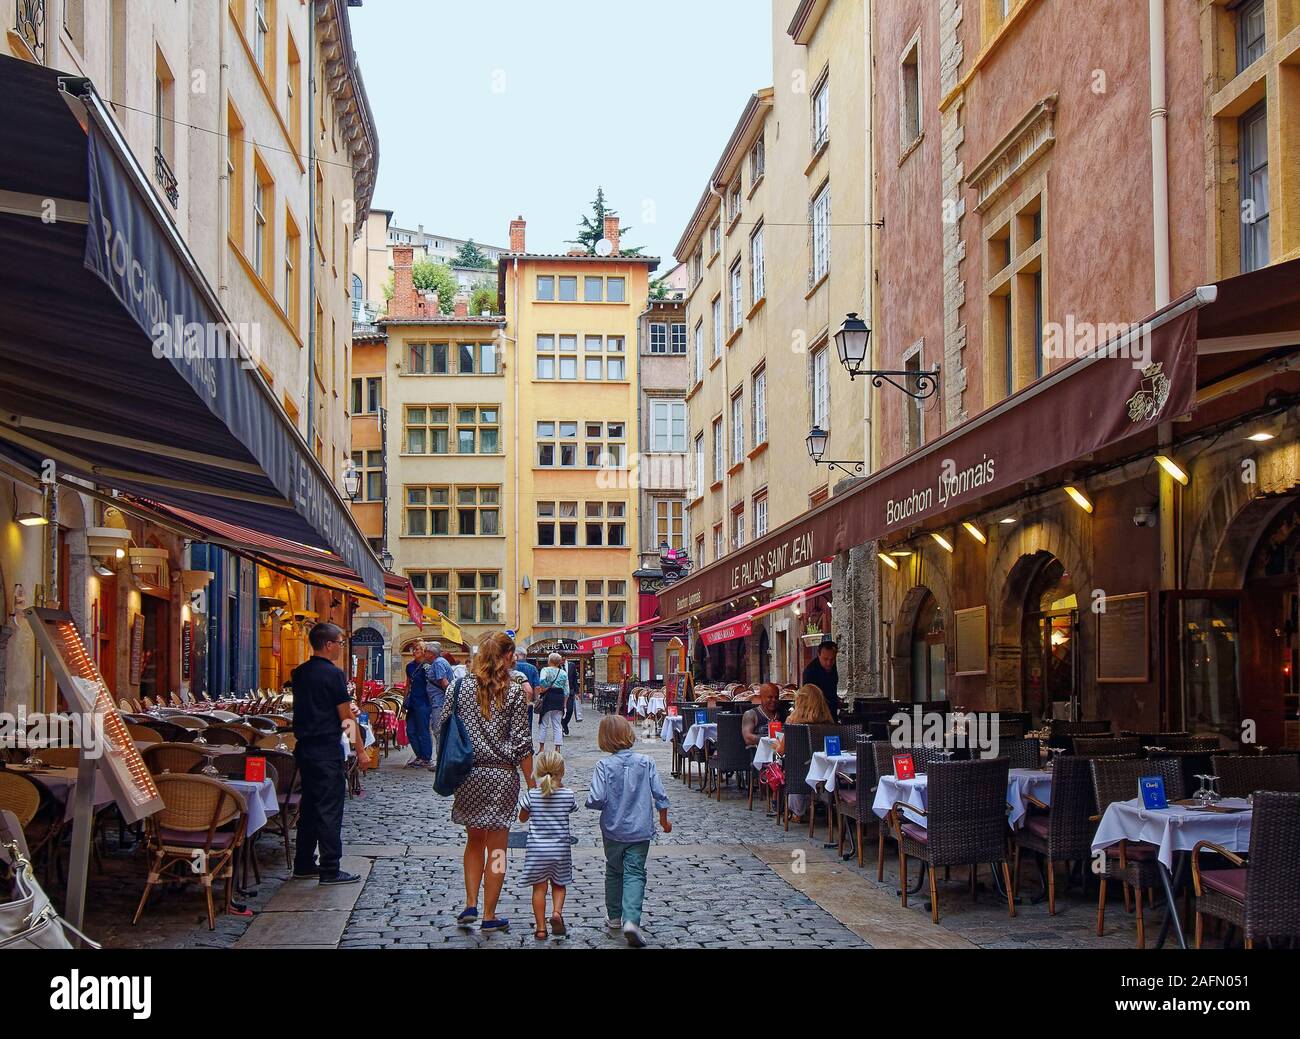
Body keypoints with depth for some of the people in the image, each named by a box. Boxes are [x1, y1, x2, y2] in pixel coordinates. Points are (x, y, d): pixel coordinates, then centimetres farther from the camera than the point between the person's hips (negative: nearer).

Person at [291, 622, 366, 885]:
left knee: (309, 804, 15)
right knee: (329, 808, -3)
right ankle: (330, 870, -1)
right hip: (327, 747, -8)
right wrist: (360, 750, -7)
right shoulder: (333, 674, -14)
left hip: (303, 744, 8)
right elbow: (346, 717, -13)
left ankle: (303, 865, 20)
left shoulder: (300, 673, 10)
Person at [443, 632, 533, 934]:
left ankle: (470, 906, 13)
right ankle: (489, 917, 10)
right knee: (496, 848, 5)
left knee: (474, 841, 20)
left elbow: (443, 726, 3)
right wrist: (531, 784, -1)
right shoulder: (514, 690, -7)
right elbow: (521, 742, -8)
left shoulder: (462, 686, 0)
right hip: (502, 775, -3)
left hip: (468, 773, 3)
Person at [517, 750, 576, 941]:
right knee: (559, 885, 18)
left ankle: (540, 928, 9)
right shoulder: (568, 795, -8)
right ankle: (557, 911, -6)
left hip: (537, 849, -1)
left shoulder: (531, 795, -9)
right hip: (560, 849, 1)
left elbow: (522, 818, 6)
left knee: (539, 888, 7)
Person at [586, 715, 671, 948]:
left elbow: (596, 799, -20)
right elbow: (660, 795, -5)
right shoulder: (645, 763, -7)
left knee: (614, 871, 20)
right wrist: (664, 820, 11)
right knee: (635, 874, 1)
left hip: (613, 830, 0)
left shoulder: (604, 766, -13)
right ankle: (631, 919, -18)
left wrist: (590, 800, 4)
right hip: (641, 830, 0)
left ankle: (614, 917, 32)